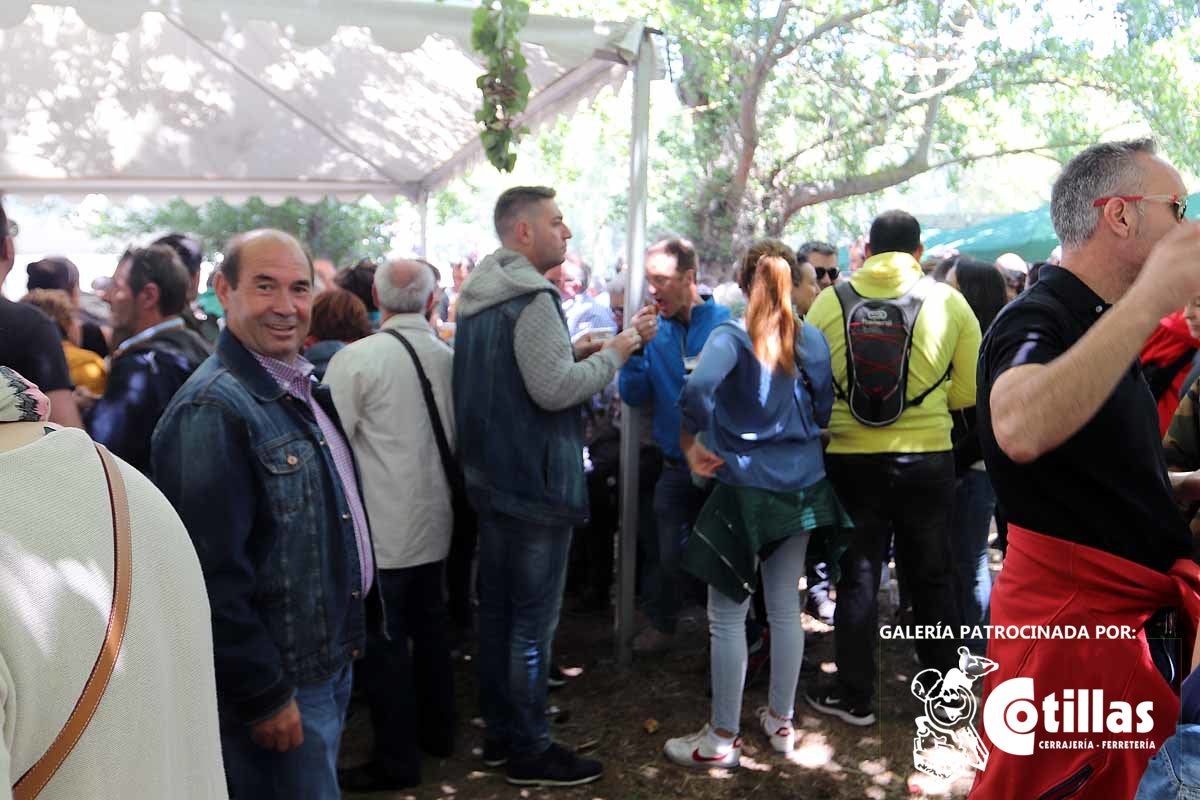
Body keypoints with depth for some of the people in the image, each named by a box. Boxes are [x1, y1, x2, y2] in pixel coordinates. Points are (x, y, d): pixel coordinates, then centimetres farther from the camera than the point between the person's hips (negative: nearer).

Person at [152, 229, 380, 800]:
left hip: (331, 658, 9)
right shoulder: (211, 410, -22)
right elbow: (215, 574, -24)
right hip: (279, 685, -9)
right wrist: (264, 697, -20)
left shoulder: (304, 387, 7)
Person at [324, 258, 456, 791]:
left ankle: (397, 760, 17)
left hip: (380, 526, -6)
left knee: (384, 641, 5)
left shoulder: (357, 358, -15)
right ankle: (436, 730, 35)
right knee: (430, 626, 20)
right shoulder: (449, 358, 0)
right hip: (434, 520, 6)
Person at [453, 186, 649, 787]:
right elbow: (555, 390, -24)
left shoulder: (478, 297, 13)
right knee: (533, 619, 1)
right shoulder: (531, 298, -18)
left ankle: (499, 733, 29)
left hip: (491, 477, 10)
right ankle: (529, 750, 14)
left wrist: (574, 352, 12)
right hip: (535, 482, -10)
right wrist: (612, 354, -11)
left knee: (496, 608, 16)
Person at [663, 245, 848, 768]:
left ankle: (723, 739, 13)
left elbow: (697, 390, -28)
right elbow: (825, 411, 8)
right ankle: (781, 720, 30)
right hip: (802, 485, 6)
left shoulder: (733, 336, -10)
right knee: (785, 605, 16)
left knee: (728, 615, 3)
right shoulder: (812, 339, 5)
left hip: (747, 487, -6)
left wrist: (691, 446, -14)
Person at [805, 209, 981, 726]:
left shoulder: (829, 302, -4)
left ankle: (854, 695, 21)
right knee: (931, 577, 16)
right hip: (927, 458, 0)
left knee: (857, 576, 13)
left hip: (850, 458, 0)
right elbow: (968, 391, -2)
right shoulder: (948, 301, -5)